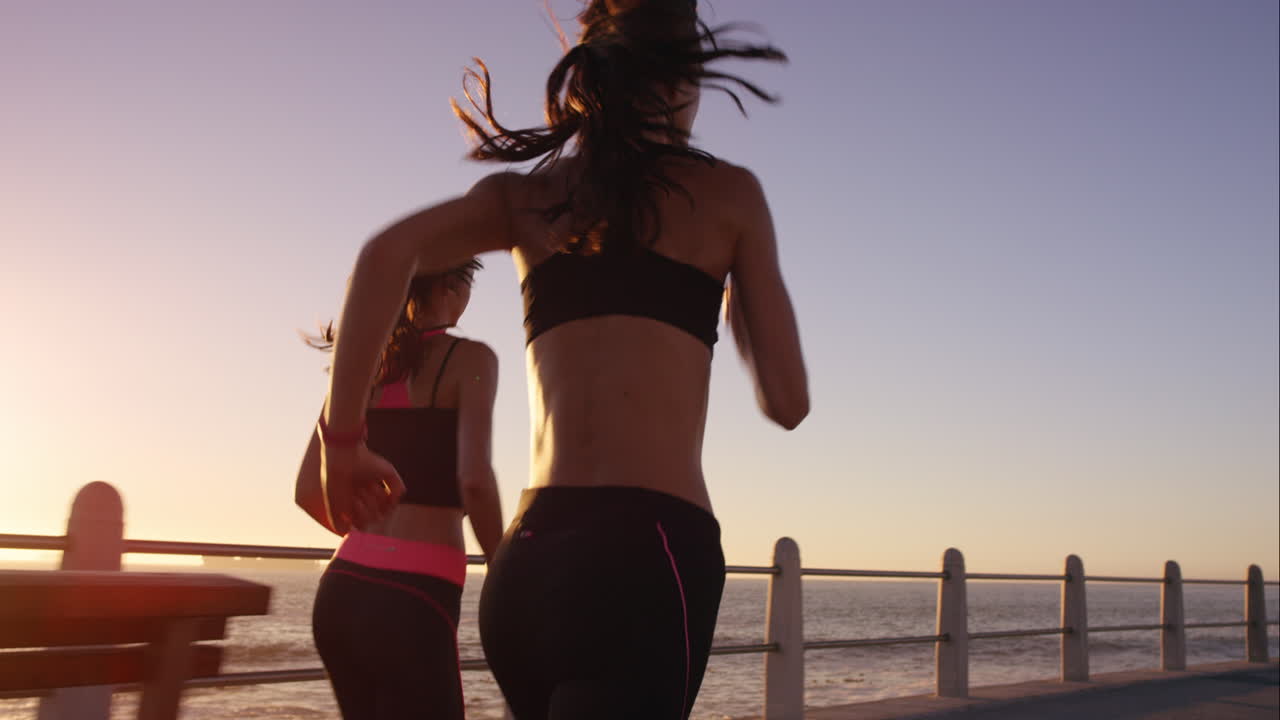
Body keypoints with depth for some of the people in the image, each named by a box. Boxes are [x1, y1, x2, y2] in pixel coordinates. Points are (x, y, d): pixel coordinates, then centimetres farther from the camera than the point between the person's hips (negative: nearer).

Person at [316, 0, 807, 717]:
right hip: (650, 553, -5)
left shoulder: (523, 193, 15)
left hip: (525, 563, 5)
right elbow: (787, 401, 8)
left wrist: (344, 436, 3)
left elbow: (388, 253, -4)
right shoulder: (729, 190, 8)